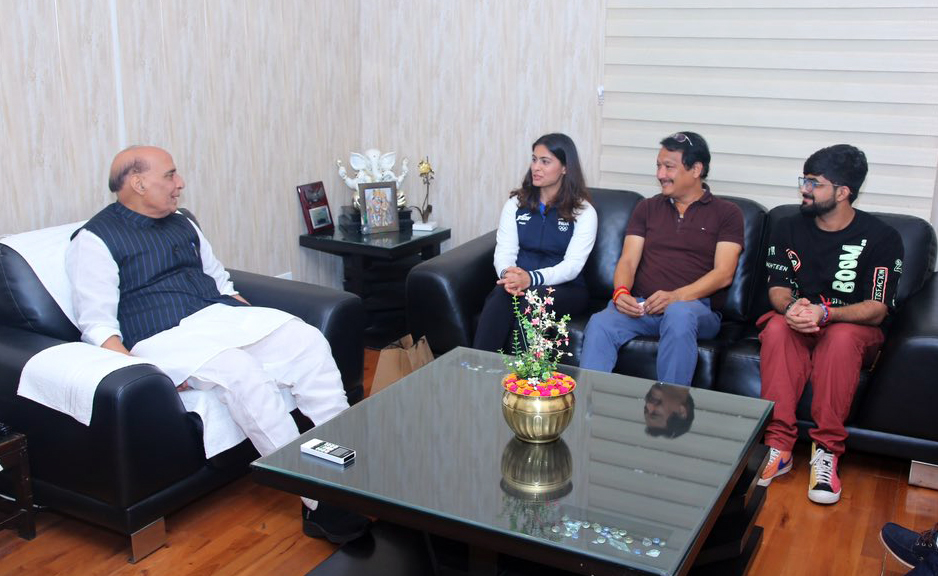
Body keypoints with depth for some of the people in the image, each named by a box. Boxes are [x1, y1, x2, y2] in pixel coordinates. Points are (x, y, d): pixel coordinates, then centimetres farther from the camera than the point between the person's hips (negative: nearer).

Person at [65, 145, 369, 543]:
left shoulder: (182, 225, 21)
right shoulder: (95, 240, 0)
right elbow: (97, 325, -7)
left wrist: (260, 327, 9)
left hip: (224, 315, 7)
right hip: (166, 336, -7)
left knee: (309, 341, -18)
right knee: (241, 373, -35)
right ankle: (320, 503, -31)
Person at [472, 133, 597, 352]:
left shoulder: (583, 212, 1)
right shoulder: (515, 204, 12)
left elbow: (572, 265, -11)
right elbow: (504, 251, 2)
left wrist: (531, 278, -30)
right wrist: (508, 273, -24)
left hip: (565, 290, -2)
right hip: (520, 283, 2)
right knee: (502, 293, -34)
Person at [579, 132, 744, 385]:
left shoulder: (726, 213, 10)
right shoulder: (647, 208, 21)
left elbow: (723, 274, -2)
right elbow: (628, 260, 11)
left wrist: (676, 296, -19)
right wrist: (621, 292, -12)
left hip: (696, 308, -2)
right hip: (642, 305, 3)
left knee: (679, 314, -39)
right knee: (600, 324, -30)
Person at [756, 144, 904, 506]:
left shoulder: (880, 238, -7)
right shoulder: (789, 228, 3)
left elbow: (876, 310, -13)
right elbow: (777, 288, 2)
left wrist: (825, 313, -32)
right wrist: (791, 307, -24)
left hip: (853, 326, -2)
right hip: (798, 326, 3)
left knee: (842, 337, -38)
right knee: (777, 327, -33)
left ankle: (827, 449, -30)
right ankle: (778, 445, -34)